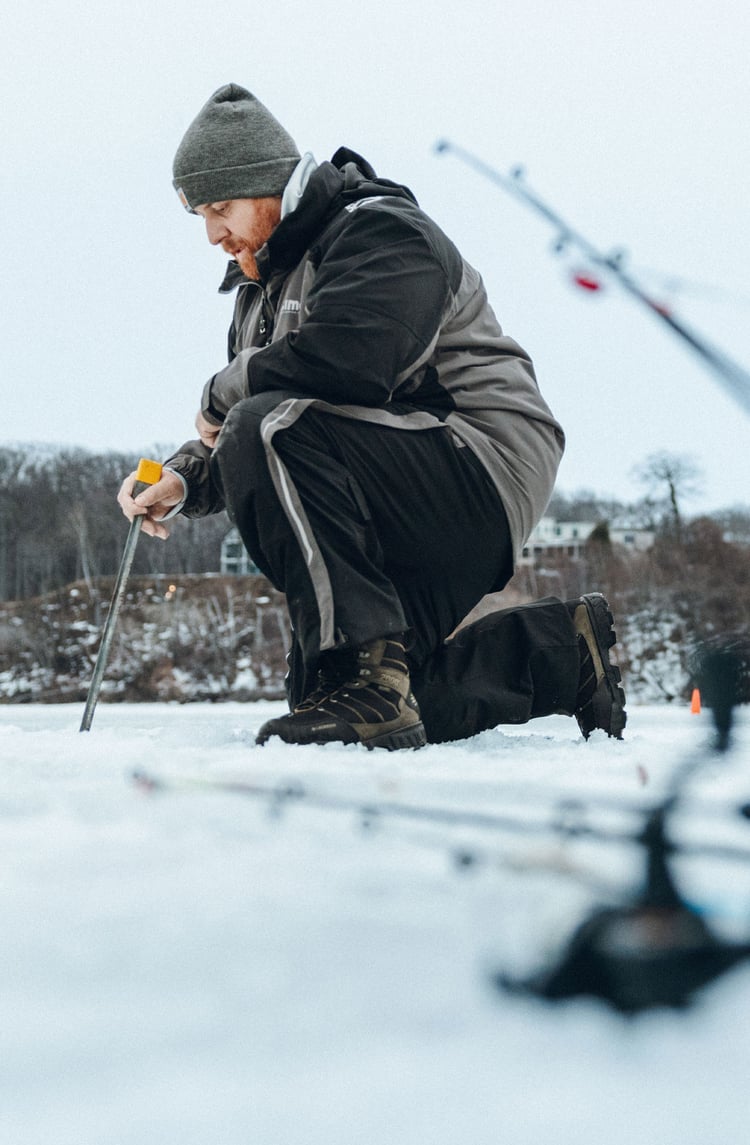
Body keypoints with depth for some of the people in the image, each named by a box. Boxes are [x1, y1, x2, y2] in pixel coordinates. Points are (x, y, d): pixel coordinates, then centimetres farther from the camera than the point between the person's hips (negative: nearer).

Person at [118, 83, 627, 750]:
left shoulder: (382, 232, -11)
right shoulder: (263, 281, 17)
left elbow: (344, 358, -32)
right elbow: (235, 446, 16)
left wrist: (222, 395, -16)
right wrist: (184, 481, -7)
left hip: (486, 470, -10)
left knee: (270, 431, -28)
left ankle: (360, 677, -30)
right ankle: (560, 654, 18)